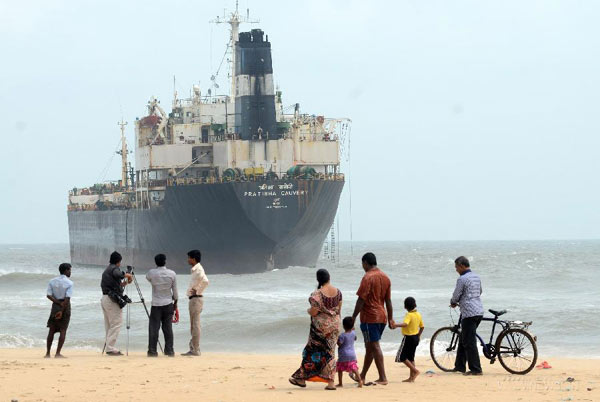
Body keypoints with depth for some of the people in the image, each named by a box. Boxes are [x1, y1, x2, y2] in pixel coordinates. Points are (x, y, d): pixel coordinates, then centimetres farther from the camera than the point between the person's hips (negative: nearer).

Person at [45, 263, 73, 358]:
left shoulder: (52, 281, 4)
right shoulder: (69, 283, -8)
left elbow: (49, 295, -5)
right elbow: (67, 298, -15)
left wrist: (58, 303, -7)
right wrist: (62, 311, -14)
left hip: (55, 305, 4)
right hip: (65, 307, -4)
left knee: (51, 330, 9)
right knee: (63, 330, 0)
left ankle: (48, 353, 7)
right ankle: (58, 353, -6)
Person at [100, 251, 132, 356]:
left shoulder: (106, 271, 21)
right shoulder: (114, 268, -7)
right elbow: (117, 274, -30)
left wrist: (122, 284, 23)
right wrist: (127, 275, -11)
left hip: (104, 299, 9)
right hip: (112, 300, -9)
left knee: (108, 325, 10)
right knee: (116, 323, -9)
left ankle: (108, 347, 8)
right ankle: (110, 348, -13)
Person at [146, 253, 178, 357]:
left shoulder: (152, 273, -9)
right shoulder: (172, 274, -4)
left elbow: (147, 278, 16)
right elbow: (175, 290, 4)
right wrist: (175, 302, 16)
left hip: (156, 304, -2)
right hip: (168, 304, 2)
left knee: (153, 329, 1)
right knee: (168, 328, 6)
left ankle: (152, 351, -1)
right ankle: (169, 350, 6)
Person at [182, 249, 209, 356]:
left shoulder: (198, 270, -14)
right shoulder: (195, 270, 17)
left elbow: (205, 281, -32)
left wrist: (198, 291, -21)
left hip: (196, 299, -10)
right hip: (193, 299, 10)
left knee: (195, 325, -8)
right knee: (193, 326, 12)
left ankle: (195, 350, -8)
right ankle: (193, 349, 16)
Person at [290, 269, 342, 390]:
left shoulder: (317, 294, -19)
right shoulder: (338, 292, 0)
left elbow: (314, 312, -18)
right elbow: (339, 310, 8)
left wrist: (308, 310, 4)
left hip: (321, 325, -5)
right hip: (334, 324, 5)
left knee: (313, 351, 6)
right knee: (330, 352, 9)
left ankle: (302, 378, 16)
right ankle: (330, 382, 4)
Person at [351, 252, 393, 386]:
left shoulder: (368, 278, -13)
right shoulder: (385, 277, 11)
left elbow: (361, 300, -16)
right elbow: (388, 300, 13)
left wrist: (353, 317, -11)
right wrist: (390, 318, 17)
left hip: (370, 317, -8)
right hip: (382, 317, 8)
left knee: (375, 346, -7)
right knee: (370, 347, 16)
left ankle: (383, 378, -10)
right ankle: (362, 376, 24)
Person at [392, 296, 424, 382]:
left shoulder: (409, 315, -18)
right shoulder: (418, 315, 6)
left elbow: (405, 324, -36)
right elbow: (422, 327, 14)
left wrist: (396, 325, -44)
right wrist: (418, 336, 27)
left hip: (408, 337, -8)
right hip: (416, 338, 8)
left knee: (401, 357, -2)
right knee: (411, 357, 14)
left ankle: (415, 370, -8)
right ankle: (411, 377, 13)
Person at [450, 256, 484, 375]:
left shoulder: (462, 279, -12)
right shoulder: (476, 277, 14)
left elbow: (456, 295, -7)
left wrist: (453, 303, 16)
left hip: (469, 313, -9)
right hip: (479, 311, 9)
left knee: (469, 342, -6)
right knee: (463, 339, 18)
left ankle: (476, 369, -8)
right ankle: (460, 366, 23)